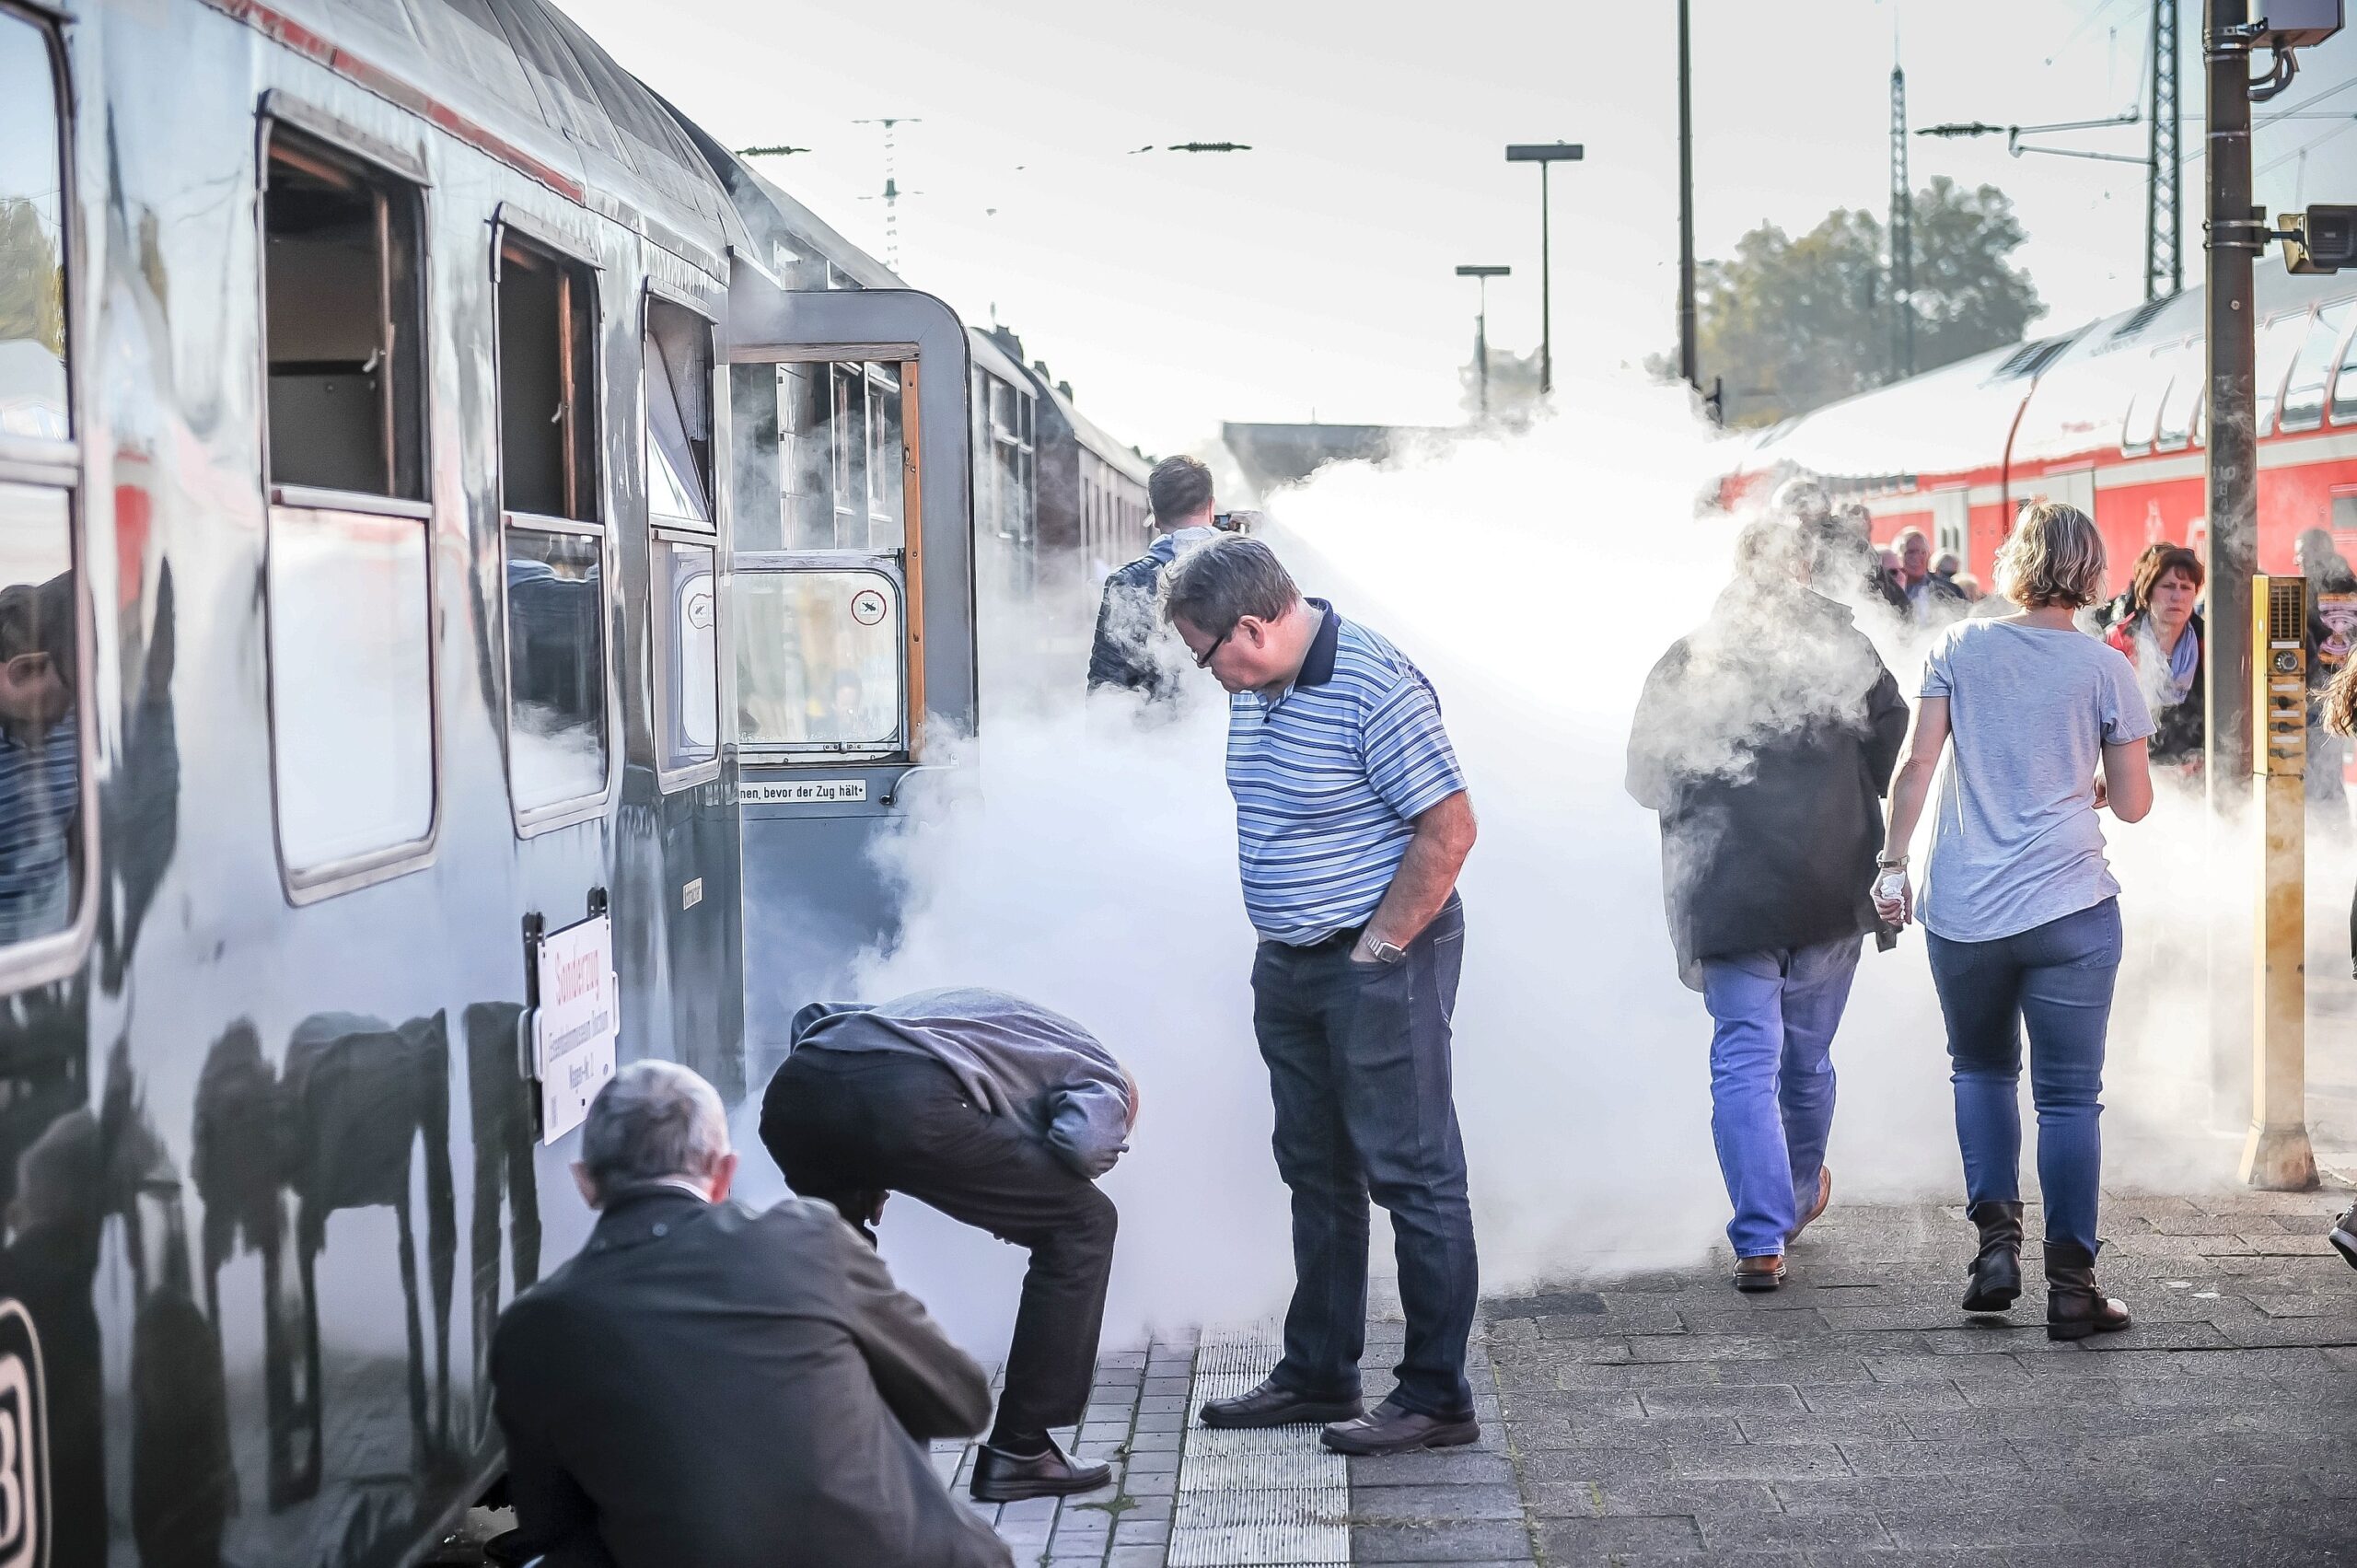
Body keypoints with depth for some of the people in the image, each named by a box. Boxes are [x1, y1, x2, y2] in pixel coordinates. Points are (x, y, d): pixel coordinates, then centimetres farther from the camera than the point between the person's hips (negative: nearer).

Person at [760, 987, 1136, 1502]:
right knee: (1083, 1224, 13)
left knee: (839, 1231, 37)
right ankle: (1017, 1452, 14)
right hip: (906, 1103, -6)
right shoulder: (1102, 1079, 26)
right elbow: (1083, 1144, 1)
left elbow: (814, 1015, 34)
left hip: (792, 1089, 6)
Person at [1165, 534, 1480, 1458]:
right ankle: (1317, 1374, 27)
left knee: (1413, 1175, -3)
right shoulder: (1253, 688, 8)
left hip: (1382, 964, -9)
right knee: (1317, 1174, 16)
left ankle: (1437, 1398, 3)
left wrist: (1374, 951, -16)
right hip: (1288, 967, 9)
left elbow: (1448, 831, -20)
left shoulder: (1375, 688, -20)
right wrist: (1285, 946, 13)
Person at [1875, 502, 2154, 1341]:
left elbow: (1916, 766, -2)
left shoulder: (1958, 647, 2)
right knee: (2068, 1095, 3)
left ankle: (1996, 1239, 9)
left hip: (1961, 912, 2)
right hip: (2068, 910, -2)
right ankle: (2070, 1285, 1)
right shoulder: (2106, 668, -1)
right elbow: (2133, 803, 2)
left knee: (1982, 1070, 21)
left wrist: (1892, 865, 4)